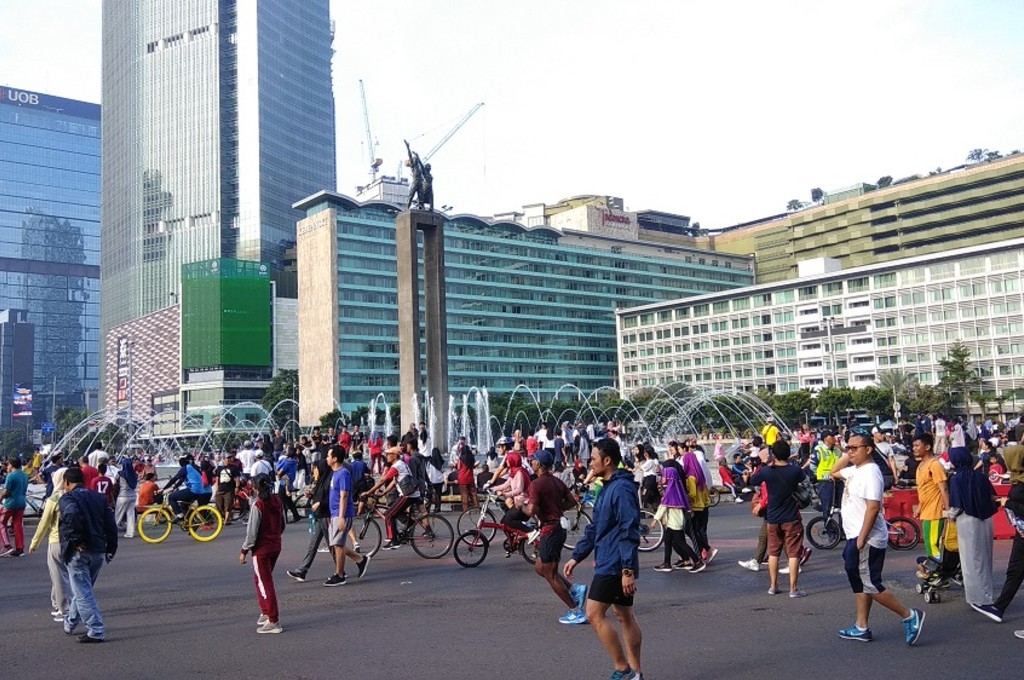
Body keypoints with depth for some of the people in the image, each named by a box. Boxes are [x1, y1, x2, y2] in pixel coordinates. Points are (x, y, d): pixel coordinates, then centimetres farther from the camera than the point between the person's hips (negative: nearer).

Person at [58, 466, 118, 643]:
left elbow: (72, 515, -28)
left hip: (78, 552, -7)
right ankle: (70, 623, 37)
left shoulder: (67, 498, -6)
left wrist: (76, 540, -20)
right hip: (98, 551, 7)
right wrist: (111, 547, 10)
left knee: (83, 593, -2)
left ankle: (96, 631, -4)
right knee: (82, 589, 22)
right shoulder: (99, 498, 13)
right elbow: (110, 523, 7)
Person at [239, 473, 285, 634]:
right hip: (276, 546, 7)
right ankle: (266, 613, 30)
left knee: (264, 583, 0)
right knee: (261, 579, 23)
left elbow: (252, 531, -17)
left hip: (261, 548, -7)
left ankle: (273, 622, 1)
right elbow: (282, 525, 11)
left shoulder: (257, 505, -19)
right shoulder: (278, 501, 2)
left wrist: (244, 550, -8)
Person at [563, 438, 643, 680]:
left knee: (595, 614, -6)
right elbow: (595, 528, 19)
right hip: (609, 563, 10)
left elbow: (629, 531, -23)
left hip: (614, 566, -10)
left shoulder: (621, 489, -18)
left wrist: (628, 570, -25)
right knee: (624, 615, 13)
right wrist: (577, 556, 18)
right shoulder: (607, 488, 14)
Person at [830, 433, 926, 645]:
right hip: (855, 538, 10)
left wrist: (861, 539, -25)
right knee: (859, 583, 15)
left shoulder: (870, 472, -19)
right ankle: (861, 628, 23)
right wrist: (845, 456, 11)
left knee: (871, 585, -5)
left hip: (866, 540, -10)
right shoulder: (854, 470, 10)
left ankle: (910, 616, 4)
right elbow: (833, 473, 28)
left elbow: (873, 507, -25)